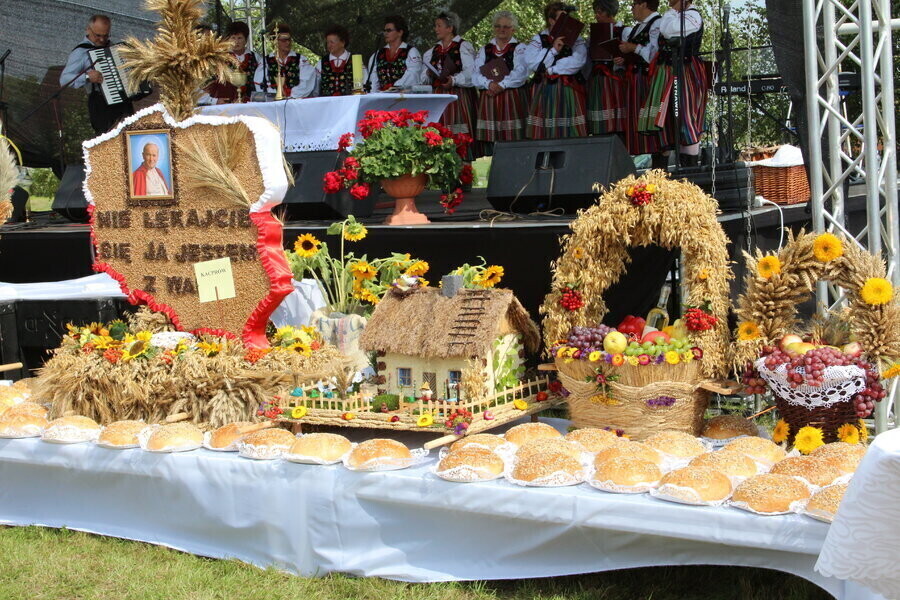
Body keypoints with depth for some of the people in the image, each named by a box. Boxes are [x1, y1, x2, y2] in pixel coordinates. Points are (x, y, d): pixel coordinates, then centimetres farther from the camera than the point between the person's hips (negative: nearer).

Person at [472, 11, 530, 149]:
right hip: (488, 100, 3)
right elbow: (475, 74, 6)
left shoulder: (520, 49, 7)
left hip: (512, 100, -3)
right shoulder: (484, 50, 18)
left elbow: (521, 72, -9)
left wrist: (501, 85, -17)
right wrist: (489, 84, -13)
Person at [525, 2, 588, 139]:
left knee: (570, 133, -6)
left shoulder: (575, 39, 9)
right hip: (544, 91, 0)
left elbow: (578, 62, -8)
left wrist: (550, 69, -8)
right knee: (544, 133, -5)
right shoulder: (538, 39, 10)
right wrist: (553, 50, -10)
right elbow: (532, 63, -4)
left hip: (569, 91, 0)